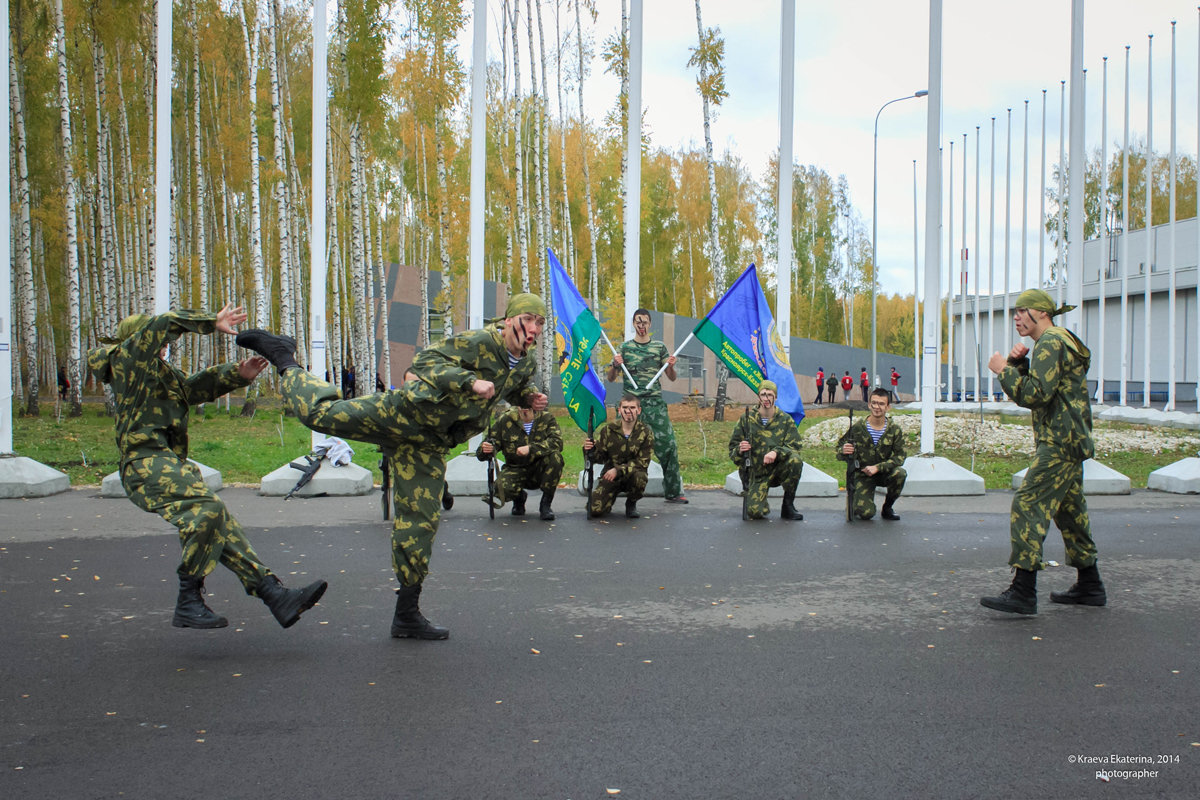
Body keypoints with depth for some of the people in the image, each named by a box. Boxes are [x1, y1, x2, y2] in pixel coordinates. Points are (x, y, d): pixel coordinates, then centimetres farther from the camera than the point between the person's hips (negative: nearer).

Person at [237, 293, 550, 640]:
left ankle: (407, 614, 12)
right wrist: (470, 381, -29)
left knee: (420, 522, 4)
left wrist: (530, 397, 12)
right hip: (403, 412, -6)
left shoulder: (525, 366, 10)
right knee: (322, 414, -16)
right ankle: (285, 359, 14)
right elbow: (427, 361, -19)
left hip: (428, 445, 6)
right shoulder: (480, 342, -14)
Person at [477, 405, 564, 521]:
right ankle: (519, 498, 9)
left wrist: (531, 448, -34)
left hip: (539, 470, 0)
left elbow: (557, 442, -22)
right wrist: (485, 450, -26)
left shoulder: (547, 418, -5)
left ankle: (545, 504, -12)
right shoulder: (505, 420, -2)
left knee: (555, 457, -32)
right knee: (501, 487, -32)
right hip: (516, 469, 0)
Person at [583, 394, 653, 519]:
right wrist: (591, 450, -26)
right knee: (595, 509, -19)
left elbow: (642, 462, -12)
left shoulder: (645, 433, -7)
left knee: (639, 477, -38)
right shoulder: (608, 429, -3)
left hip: (632, 474, -1)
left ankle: (631, 504, -3)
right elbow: (599, 458, -2)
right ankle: (610, 499, 21)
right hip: (610, 476, 1)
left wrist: (618, 470, -24)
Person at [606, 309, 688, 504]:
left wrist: (671, 366, -8)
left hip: (654, 402, 1)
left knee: (667, 444, -7)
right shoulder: (624, 347, 10)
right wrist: (615, 365, -11)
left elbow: (672, 378, 13)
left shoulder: (660, 347, 11)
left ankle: (673, 491, -1)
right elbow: (610, 378, 9)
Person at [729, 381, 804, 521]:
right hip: (756, 474, -1)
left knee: (795, 460, -32)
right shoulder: (746, 419, 1)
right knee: (754, 512, -24)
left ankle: (788, 506, -13)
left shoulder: (785, 420, 1)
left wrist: (776, 452, -28)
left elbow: (794, 447, -7)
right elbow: (732, 448, 4)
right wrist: (740, 450, -21)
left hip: (779, 468, 1)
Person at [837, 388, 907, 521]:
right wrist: (843, 451, -28)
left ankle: (887, 508, -4)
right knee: (866, 513, -22)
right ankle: (854, 500, 18)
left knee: (900, 473, -33)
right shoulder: (857, 428, -10)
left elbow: (899, 456, -10)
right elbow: (840, 448, -2)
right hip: (863, 475, -2)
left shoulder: (895, 430, -6)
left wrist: (877, 467, -23)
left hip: (884, 473, 2)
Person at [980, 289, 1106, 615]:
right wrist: (1017, 363, 4)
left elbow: (1035, 395, -23)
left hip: (1059, 443, -11)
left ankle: (1023, 592, -21)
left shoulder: (1051, 342, -12)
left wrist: (1004, 370, -14)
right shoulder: (1059, 341, 22)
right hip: (1069, 441, 11)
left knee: (1028, 504, -16)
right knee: (1069, 509, 16)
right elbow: (1036, 386, 21)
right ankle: (1090, 586, 24)